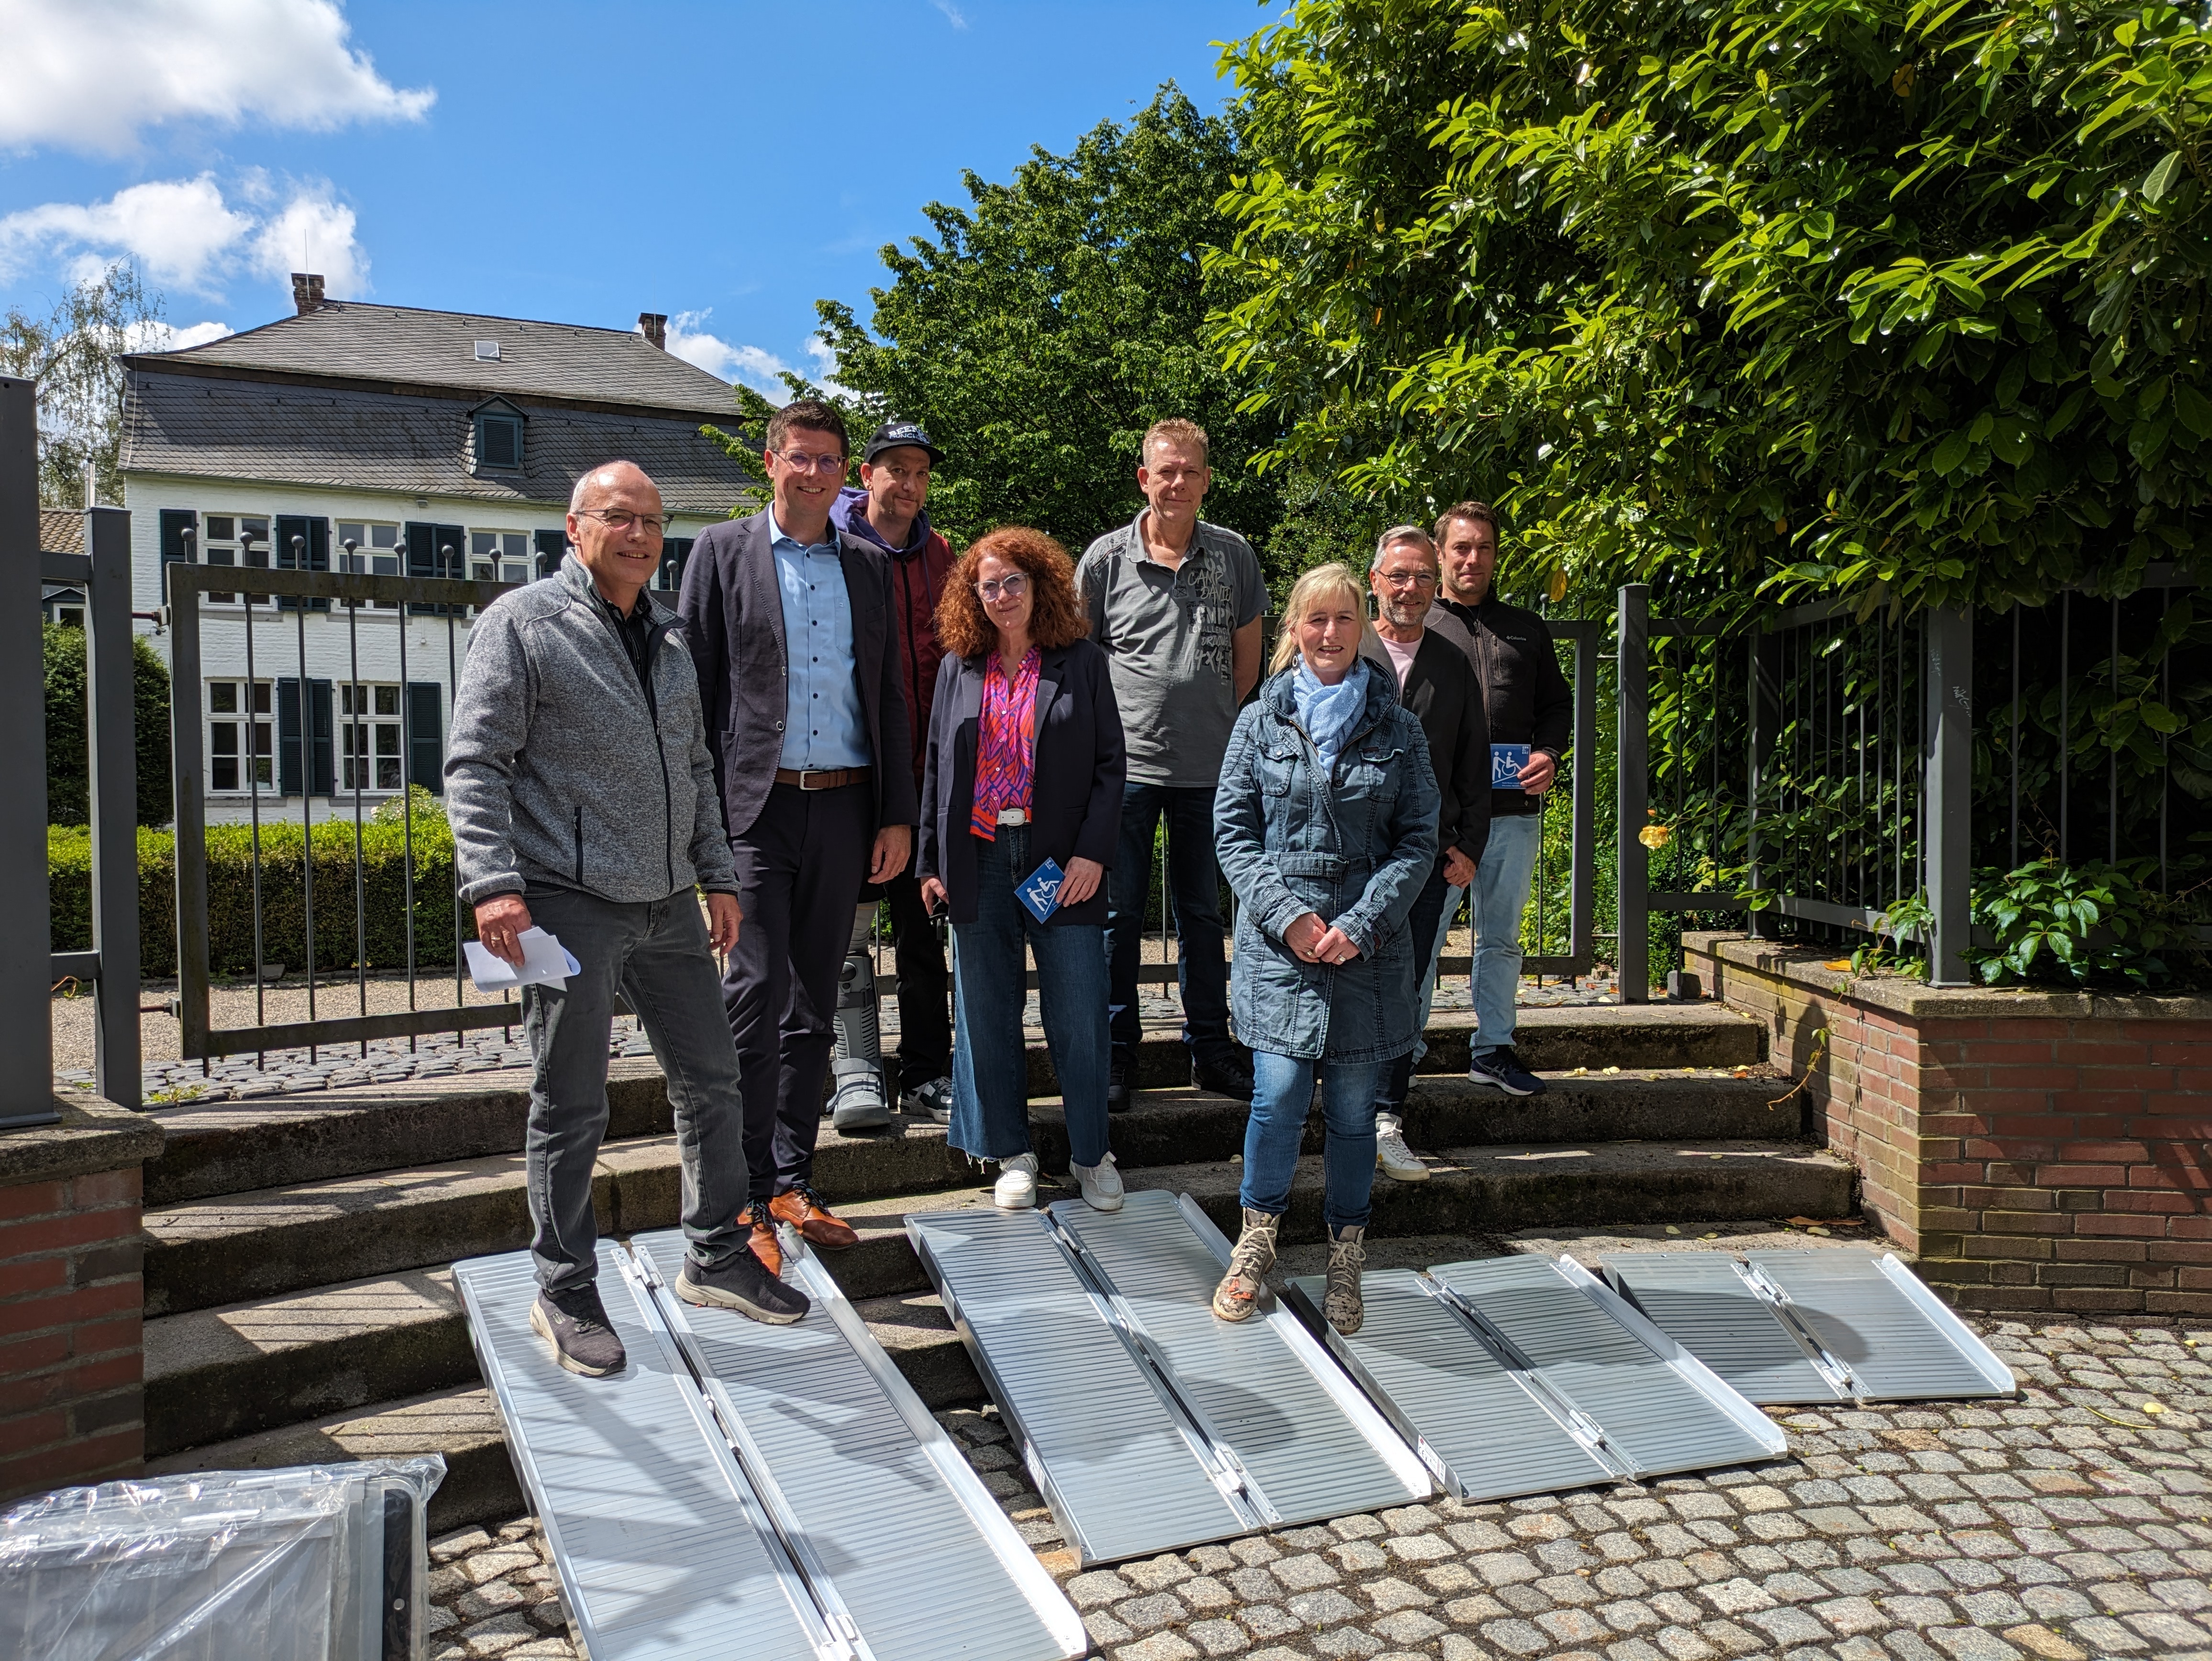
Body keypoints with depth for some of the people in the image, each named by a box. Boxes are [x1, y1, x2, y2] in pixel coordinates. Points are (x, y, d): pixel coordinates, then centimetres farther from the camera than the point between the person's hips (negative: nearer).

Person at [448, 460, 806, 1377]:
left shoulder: (668, 636, 17)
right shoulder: (522, 623, -4)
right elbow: (475, 763, -10)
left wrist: (718, 874, 17)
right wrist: (494, 884, -20)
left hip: (668, 901, 7)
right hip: (569, 903, -6)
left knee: (711, 1081, 12)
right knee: (570, 1110, 2)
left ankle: (717, 1257, 28)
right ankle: (566, 1294, 17)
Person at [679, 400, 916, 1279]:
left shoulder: (868, 566, 14)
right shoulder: (721, 551, 4)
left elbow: (889, 697, 14)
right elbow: (696, 689, 1)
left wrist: (897, 815, 7)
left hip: (844, 809, 4)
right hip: (755, 808, -3)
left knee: (812, 1004, 10)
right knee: (755, 1000, -6)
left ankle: (793, 1181, 21)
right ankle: (745, 1200, 4)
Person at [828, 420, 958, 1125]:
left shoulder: (938, 555, 14)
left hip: (923, 768, 4)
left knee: (922, 921, 8)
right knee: (850, 921, -2)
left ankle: (926, 1074, 16)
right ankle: (858, 1075, 5)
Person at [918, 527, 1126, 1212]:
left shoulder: (1082, 662, 3)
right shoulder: (958, 668, 10)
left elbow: (1110, 764, 1)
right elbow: (936, 767, 11)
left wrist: (1093, 853, -9)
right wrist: (931, 862, 6)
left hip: (1061, 859, -2)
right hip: (979, 859, 2)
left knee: (1080, 1016, 1)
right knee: (989, 1015, 8)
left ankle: (1091, 1153, 18)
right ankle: (1012, 1154, 22)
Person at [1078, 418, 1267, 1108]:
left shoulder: (1233, 555, 7)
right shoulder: (1106, 557, 1)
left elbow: (1247, 654, 15)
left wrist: (1219, 724, 9)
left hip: (1209, 765, 2)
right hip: (1126, 762, -2)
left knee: (1202, 911, 12)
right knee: (1119, 910, 3)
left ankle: (1210, 1048, 23)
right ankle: (1117, 1052, 15)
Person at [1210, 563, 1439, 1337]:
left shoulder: (1397, 729, 5)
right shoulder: (1261, 721, 5)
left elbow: (1419, 839, 3)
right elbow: (1233, 831, 3)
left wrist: (1362, 923, -10)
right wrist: (1286, 914, -10)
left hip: (1367, 946, 1)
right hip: (1278, 942, -1)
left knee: (1352, 1105, 6)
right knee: (1280, 1094, -7)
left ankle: (1345, 1261, 23)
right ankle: (1257, 1242, 17)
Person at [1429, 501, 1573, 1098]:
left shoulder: (1526, 630, 18)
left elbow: (1558, 704, 19)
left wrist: (1549, 755, -1)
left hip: (1514, 809, 4)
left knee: (1502, 937, 12)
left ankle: (1494, 1047, 24)